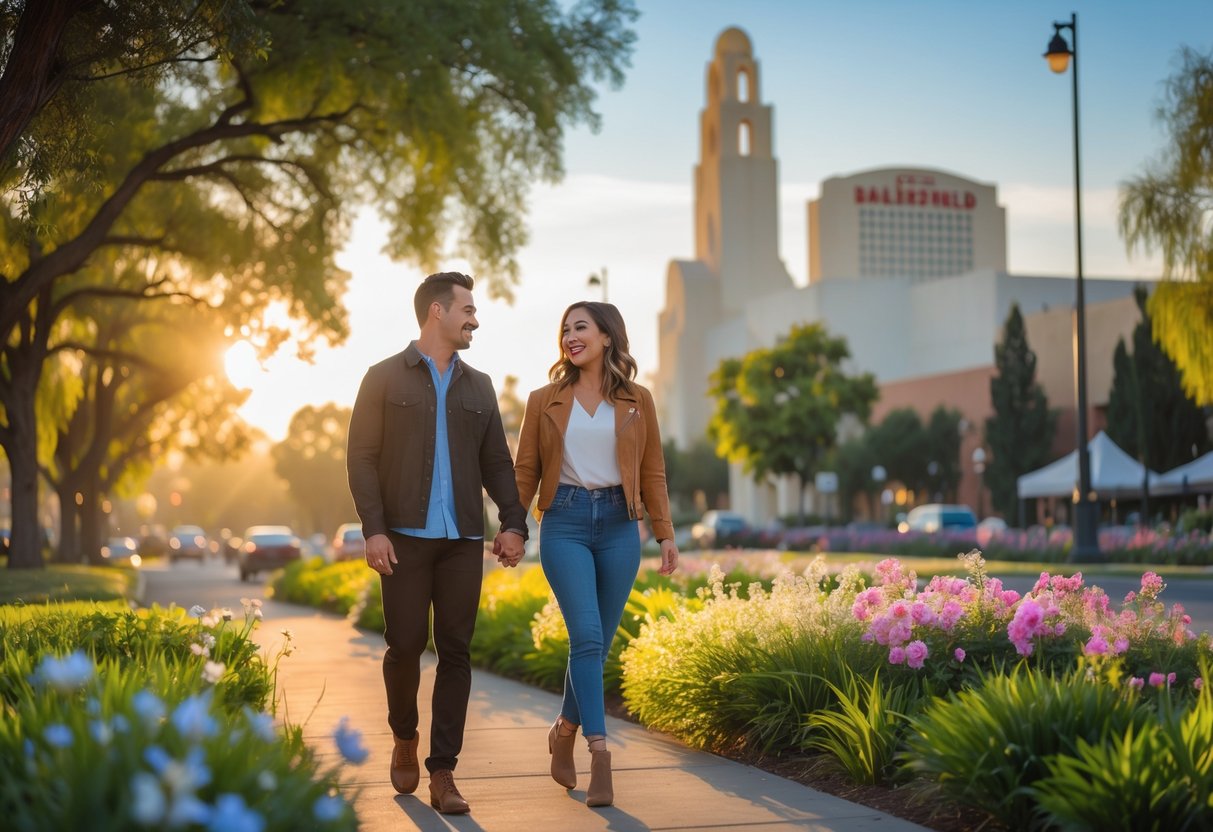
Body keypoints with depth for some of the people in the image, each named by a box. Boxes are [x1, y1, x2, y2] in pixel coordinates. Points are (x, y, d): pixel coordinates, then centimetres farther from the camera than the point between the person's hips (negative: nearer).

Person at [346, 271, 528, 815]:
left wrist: (513, 523, -1)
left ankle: (442, 772, 3)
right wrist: (373, 529, -12)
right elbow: (362, 459, -1)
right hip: (406, 538, -3)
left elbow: (497, 463, 14)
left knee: (455, 652, -1)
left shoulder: (479, 387, 16)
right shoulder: (385, 379, 4)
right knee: (406, 644, -3)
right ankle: (405, 738, 26)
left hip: (463, 541, 3)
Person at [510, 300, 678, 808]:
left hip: (619, 524, 2)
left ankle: (565, 731, 28)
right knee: (587, 635, -14)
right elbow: (526, 470, 8)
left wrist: (665, 533, 3)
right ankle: (600, 755, -15)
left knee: (599, 641, 6)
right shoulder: (545, 400, 6)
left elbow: (653, 472, 8)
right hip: (564, 522, -1)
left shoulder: (636, 401, 6)